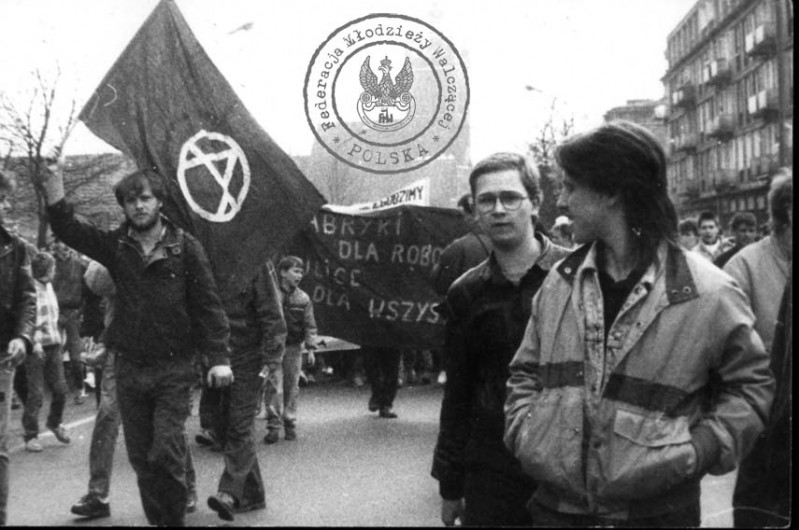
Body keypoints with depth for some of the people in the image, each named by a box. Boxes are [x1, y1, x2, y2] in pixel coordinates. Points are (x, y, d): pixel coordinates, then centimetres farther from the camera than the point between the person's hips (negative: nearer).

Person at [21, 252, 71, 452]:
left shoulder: (48, 286, 13)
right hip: (36, 348, -7)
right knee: (35, 394, -3)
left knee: (60, 389, 8)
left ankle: (55, 423, 32)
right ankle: (31, 436, 9)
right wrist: (35, 341, -26)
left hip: (53, 346, 7)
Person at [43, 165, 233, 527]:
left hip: (173, 368, -3)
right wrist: (54, 194, -24)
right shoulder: (115, 245, 5)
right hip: (129, 368, 3)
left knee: (167, 454, -6)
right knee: (140, 456, 10)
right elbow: (69, 229, -7)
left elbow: (208, 304, -4)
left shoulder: (185, 247, -3)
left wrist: (218, 357, -11)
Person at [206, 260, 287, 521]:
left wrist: (271, 360, -16)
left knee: (239, 426, -8)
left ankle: (231, 492, -8)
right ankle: (252, 494, 17)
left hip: (248, 359, -6)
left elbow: (272, 315, -10)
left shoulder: (256, 264, -7)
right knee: (222, 427, 8)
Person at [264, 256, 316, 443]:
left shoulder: (303, 298, 4)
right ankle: (274, 426, -4)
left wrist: (310, 348, -3)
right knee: (274, 386, -7)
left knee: (292, 386, 8)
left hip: (294, 347, 3)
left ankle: (290, 424, 19)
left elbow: (310, 325, 5)